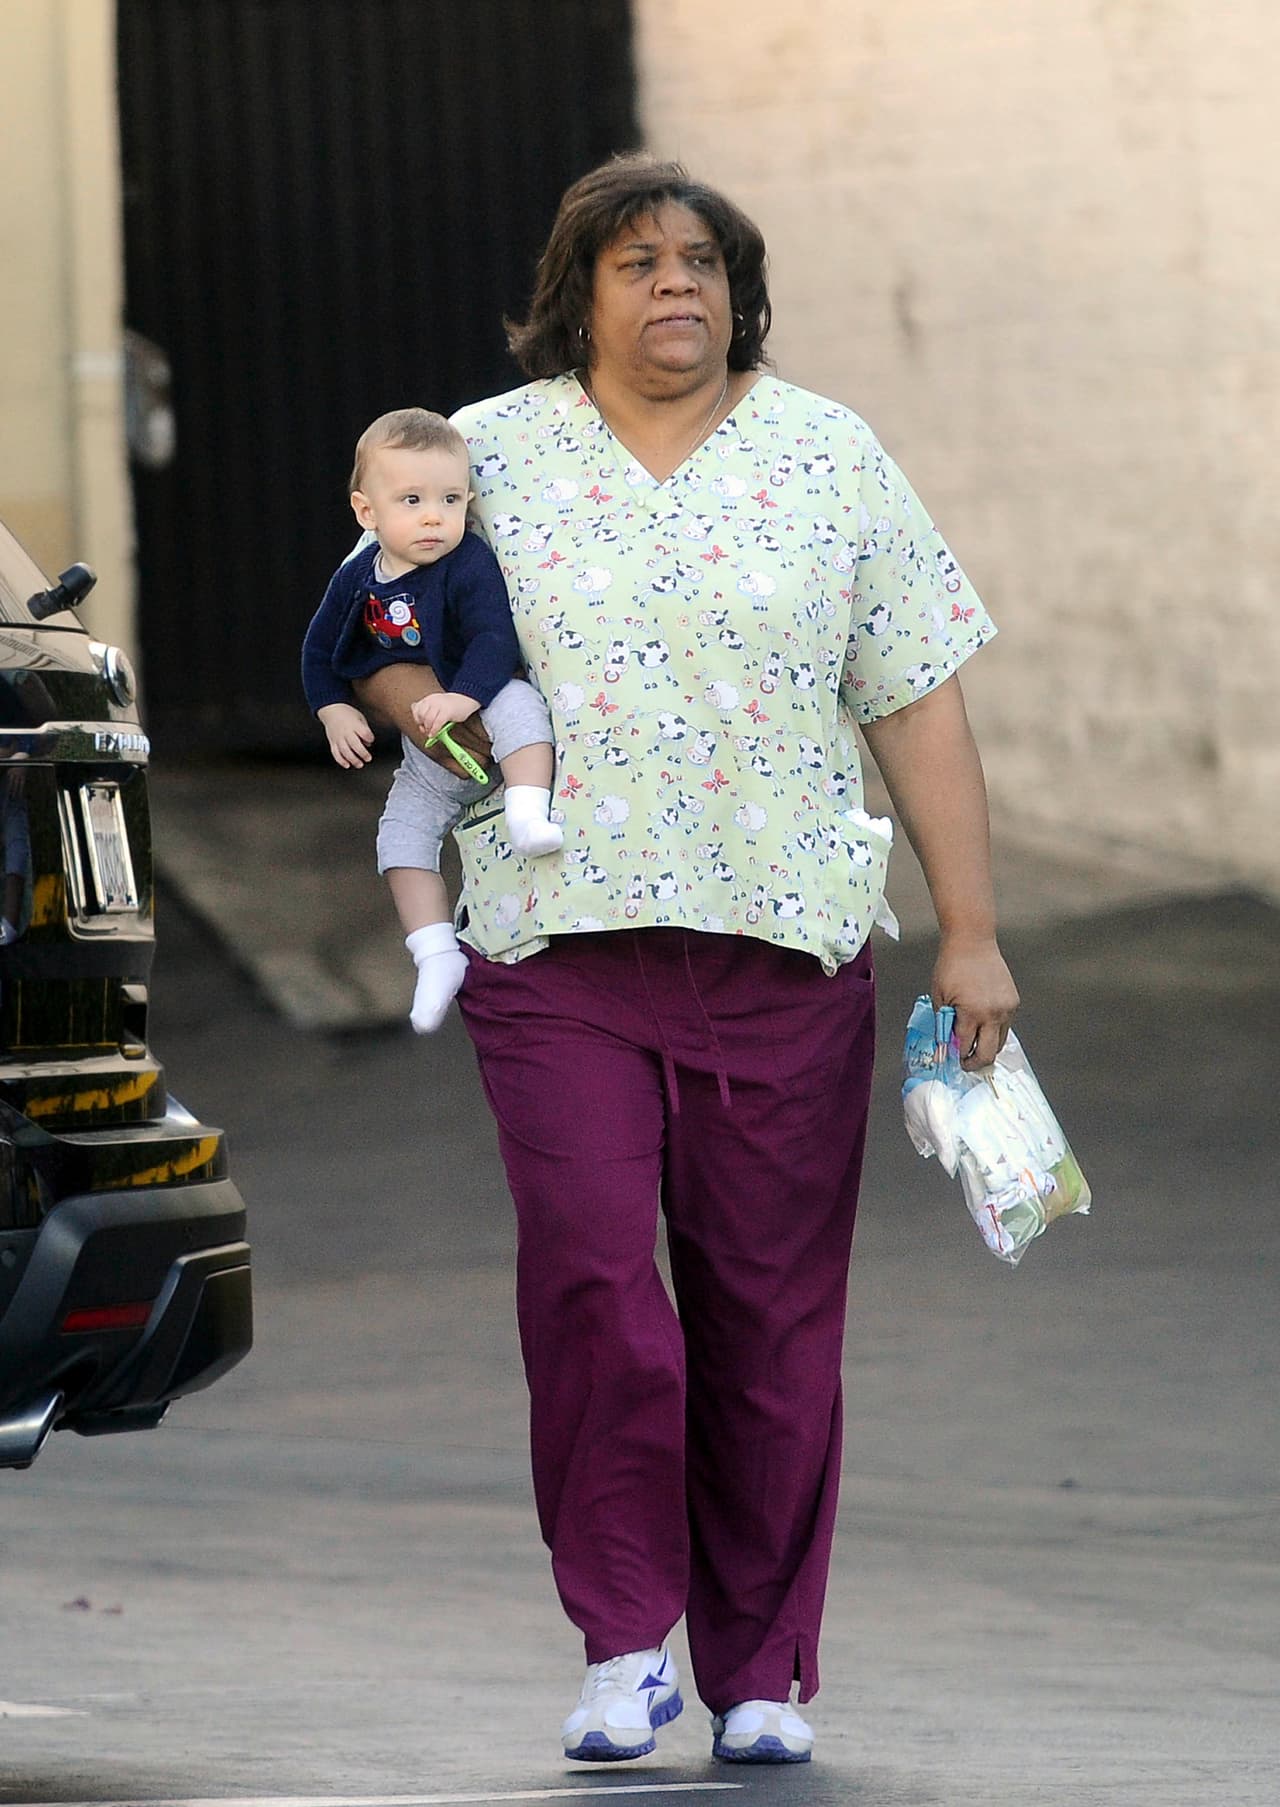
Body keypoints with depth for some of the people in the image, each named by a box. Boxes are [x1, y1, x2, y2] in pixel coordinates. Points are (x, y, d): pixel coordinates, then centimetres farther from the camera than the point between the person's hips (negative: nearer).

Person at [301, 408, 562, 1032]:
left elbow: (495, 640, -31)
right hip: (426, 755, 5)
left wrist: (463, 698, -47)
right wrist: (334, 712, -4)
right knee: (403, 833, -5)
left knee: (517, 705, -36)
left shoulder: (468, 565, -21)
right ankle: (437, 954, -3)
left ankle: (529, 815, -46)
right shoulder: (357, 581, -4)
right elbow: (319, 651, 11)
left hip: (483, 711, -5)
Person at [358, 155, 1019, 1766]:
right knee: (588, 1273, -16)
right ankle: (625, 1634, -4)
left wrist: (971, 933, 3)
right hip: (559, 952, -1)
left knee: (771, 1323, 1)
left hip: (786, 952, 1)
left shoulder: (831, 459, 8)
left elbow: (919, 706, 8)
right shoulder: (489, 457, 6)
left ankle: (761, 1673, 11)